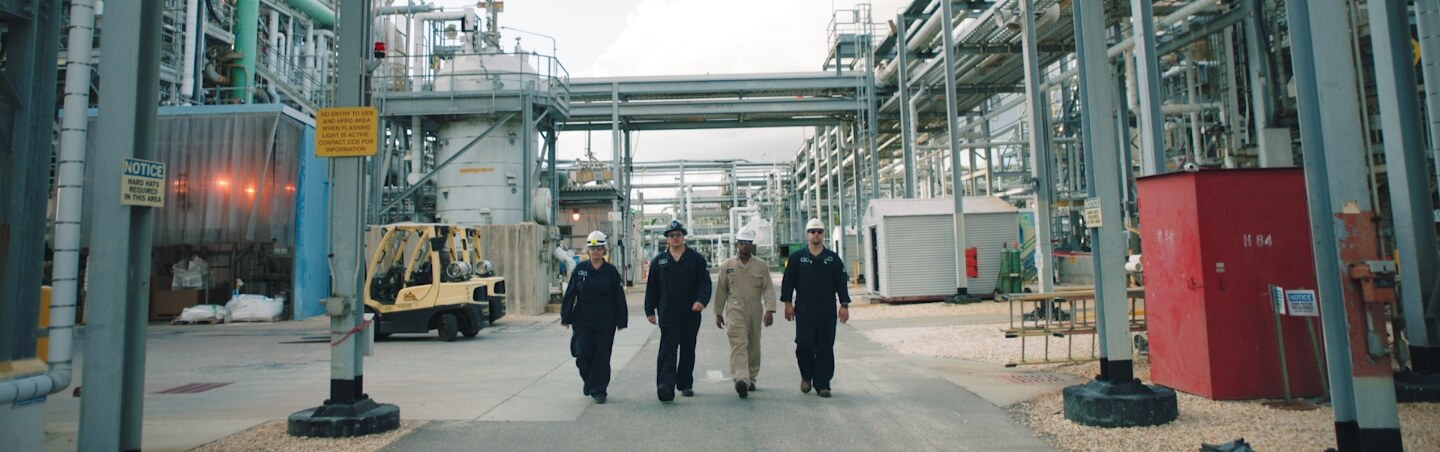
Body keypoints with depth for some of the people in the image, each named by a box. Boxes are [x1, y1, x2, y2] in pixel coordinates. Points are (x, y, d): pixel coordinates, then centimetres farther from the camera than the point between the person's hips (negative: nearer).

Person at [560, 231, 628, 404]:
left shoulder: (611, 271, 0)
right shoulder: (580, 269, 3)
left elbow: (619, 297, 1)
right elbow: (570, 294, 5)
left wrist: (621, 321, -2)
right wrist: (566, 317, 1)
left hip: (605, 321, -1)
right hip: (583, 320, 1)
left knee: (602, 355, 2)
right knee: (583, 353, -2)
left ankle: (598, 390, 13)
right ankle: (588, 381, 28)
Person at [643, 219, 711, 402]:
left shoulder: (696, 259, 5)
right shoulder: (658, 261, 8)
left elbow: (705, 282, 0)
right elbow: (652, 287, 9)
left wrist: (701, 300, -18)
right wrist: (650, 310, 6)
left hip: (691, 313, 1)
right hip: (668, 314, -1)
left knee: (688, 350, 11)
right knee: (668, 350, -10)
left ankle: (685, 384, 23)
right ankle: (666, 385, -16)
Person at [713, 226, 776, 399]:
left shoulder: (761, 266, 6)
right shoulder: (726, 265, 7)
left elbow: (768, 289, 0)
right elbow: (721, 291, 9)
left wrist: (770, 310, -12)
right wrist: (718, 313, 9)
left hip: (755, 312, 2)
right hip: (734, 310, -2)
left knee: (753, 346, 9)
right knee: (738, 344, -16)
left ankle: (751, 379, 23)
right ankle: (741, 379, -27)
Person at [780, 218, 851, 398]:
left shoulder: (833, 258, 8)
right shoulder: (797, 257, 5)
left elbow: (841, 282, 8)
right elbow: (788, 281, 6)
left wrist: (844, 305, 2)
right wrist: (788, 303, -1)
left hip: (827, 311, 2)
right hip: (804, 310, -1)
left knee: (825, 347, 2)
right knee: (804, 344, -9)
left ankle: (822, 384, 12)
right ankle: (806, 376, 17)